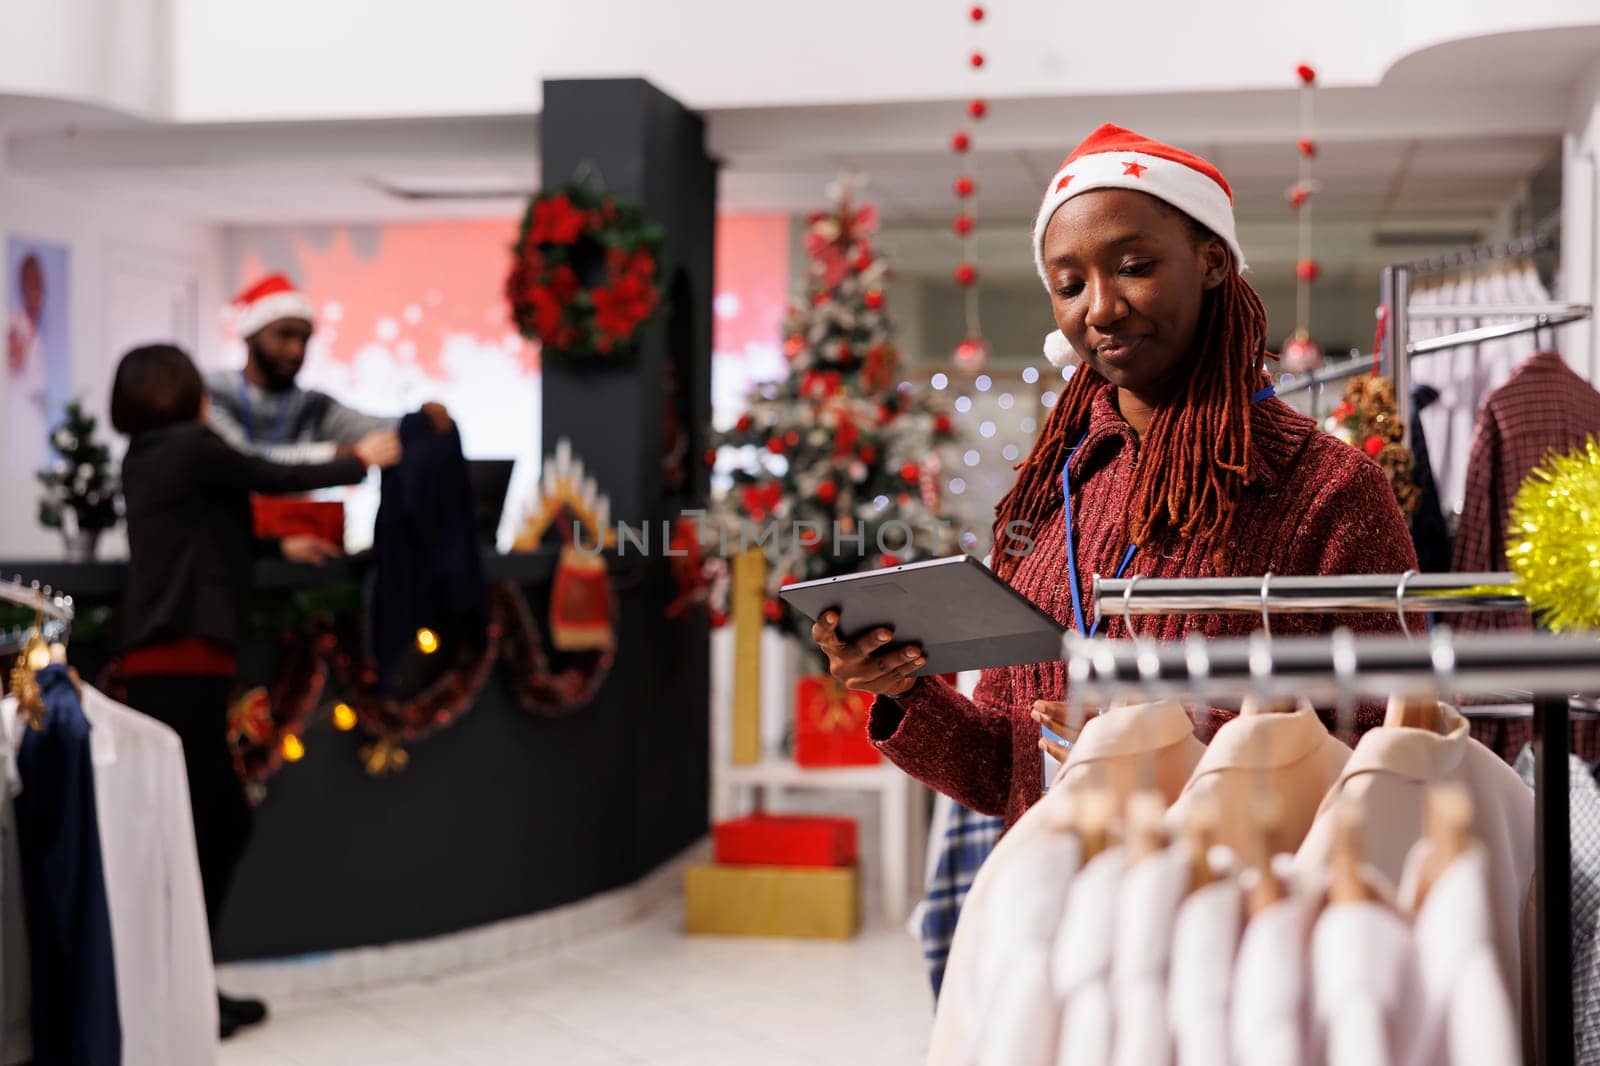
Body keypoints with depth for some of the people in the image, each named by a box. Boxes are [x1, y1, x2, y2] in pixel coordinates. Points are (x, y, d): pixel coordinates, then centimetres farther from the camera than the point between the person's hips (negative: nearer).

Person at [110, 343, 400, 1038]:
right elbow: (278, 480, 5)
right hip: (182, 660, -9)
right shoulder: (192, 446, -6)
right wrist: (361, 462, 20)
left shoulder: (146, 459, 18)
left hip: (164, 662, 9)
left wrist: (278, 547, 41)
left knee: (224, 819, 12)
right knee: (182, 825, -6)